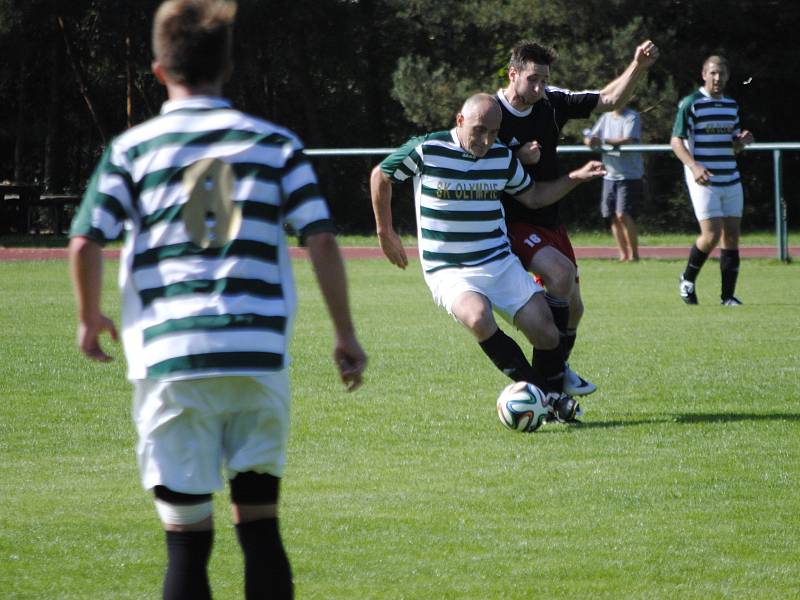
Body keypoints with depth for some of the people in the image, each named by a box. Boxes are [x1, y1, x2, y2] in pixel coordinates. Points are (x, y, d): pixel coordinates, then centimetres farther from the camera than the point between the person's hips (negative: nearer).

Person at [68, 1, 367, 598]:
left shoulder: (132, 148, 5)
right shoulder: (274, 143, 8)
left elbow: (85, 242, -1)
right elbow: (321, 240, 2)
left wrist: (90, 319, 17)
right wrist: (346, 335, 10)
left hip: (169, 357, -1)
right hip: (259, 358, 1)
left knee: (187, 538, 1)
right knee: (260, 527, 9)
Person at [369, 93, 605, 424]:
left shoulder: (502, 157, 5)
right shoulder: (426, 150, -8)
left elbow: (532, 195, 20)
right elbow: (380, 176, 7)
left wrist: (576, 177, 7)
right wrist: (385, 232, 12)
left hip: (500, 263, 4)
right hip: (448, 271, -4)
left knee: (546, 334, -8)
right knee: (478, 317, -34)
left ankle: (556, 397, 19)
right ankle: (537, 388, -21)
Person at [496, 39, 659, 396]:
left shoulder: (551, 102, -1)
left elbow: (609, 100, 2)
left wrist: (638, 67, -14)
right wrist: (517, 160, -25)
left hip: (549, 222, 7)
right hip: (511, 224, -7)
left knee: (572, 308, 8)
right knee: (561, 271, -29)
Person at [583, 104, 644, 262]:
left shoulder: (631, 117, -6)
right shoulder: (605, 118, 12)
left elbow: (629, 140, -20)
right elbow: (589, 138, 10)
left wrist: (604, 141, -26)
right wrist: (590, 140, -15)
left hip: (629, 174, -6)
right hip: (610, 175, 6)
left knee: (623, 214, -16)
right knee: (613, 217, 6)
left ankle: (634, 253, -7)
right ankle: (623, 254, 15)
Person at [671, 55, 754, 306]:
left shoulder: (732, 105, 14)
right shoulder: (691, 103, -5)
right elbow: (676, 141, -8)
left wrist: (742, 141, -3)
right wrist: (694, 166, -23)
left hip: (731, 180, 6)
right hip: (704, 181, -6)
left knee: (731, 235, 1)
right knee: (712, 235, -13)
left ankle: (728, 295, 6)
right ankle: (687, 280, 11)